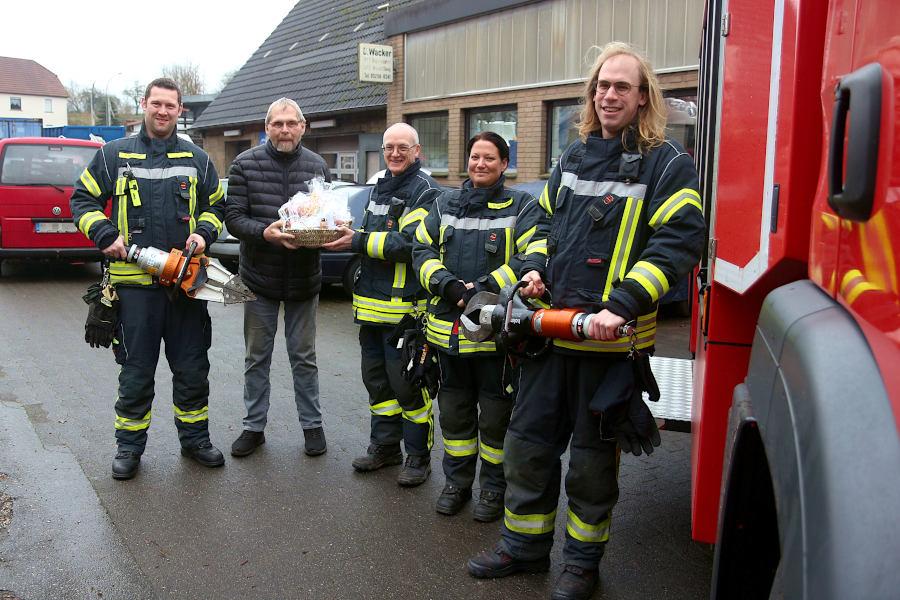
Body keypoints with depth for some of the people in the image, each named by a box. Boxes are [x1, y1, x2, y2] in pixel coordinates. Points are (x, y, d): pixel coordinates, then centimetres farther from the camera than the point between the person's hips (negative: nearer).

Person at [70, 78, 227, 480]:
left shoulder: (197, 160, 11)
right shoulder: (114, 155, 6)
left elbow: (216, 205, 19)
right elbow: (83, 200, 9)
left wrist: (204, 232, -1)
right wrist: (106, 236, -7)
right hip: (134, 282, -2)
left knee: (192, 370, 9)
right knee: (136, 374, 6)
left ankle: (195, 439, 25)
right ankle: (129, 446, 21)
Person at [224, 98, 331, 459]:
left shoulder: (317, 166, 2)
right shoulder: (245, 164, -4)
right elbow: (233, 217, -9)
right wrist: (265, 232, -27)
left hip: (304, 279, 1)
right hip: (259, 277, -1)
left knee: (304, 357, 11)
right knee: (257, 358, 11)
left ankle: (312, 424, 24)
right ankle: (254, 426, 25)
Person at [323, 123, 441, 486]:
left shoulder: (425, 192, -9)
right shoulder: (379, 187, 18)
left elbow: (411, 243, -21)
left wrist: (359, 242, -19)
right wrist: (349, 235, 7)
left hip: (405, 306, -9)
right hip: (371, 304, 9)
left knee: (408, 384, -2)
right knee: (376, 378, 16)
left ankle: (419, 458, 11)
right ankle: (384, 447, 30)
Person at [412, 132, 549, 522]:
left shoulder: (523, 207, -2)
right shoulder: (445, 204, 12)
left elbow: (534, 258, -14)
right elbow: (422, 251, 6)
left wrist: (485, 288, -23)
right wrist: (448, 285, -13)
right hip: (449, 327, 4)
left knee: (496, 415, 7)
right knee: (454, 410, 16)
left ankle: (494, 487, 24)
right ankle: (457, 482, 32)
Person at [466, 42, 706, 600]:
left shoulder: (667, 164, -6)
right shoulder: (574, 156, 13)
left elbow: (679, 241, -15)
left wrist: (622, 306, -24)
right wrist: (535, 269, 6)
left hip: (611, 337, -5)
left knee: (593, 454, 8)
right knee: (529, 438, 12)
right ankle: (525, 544, 30)